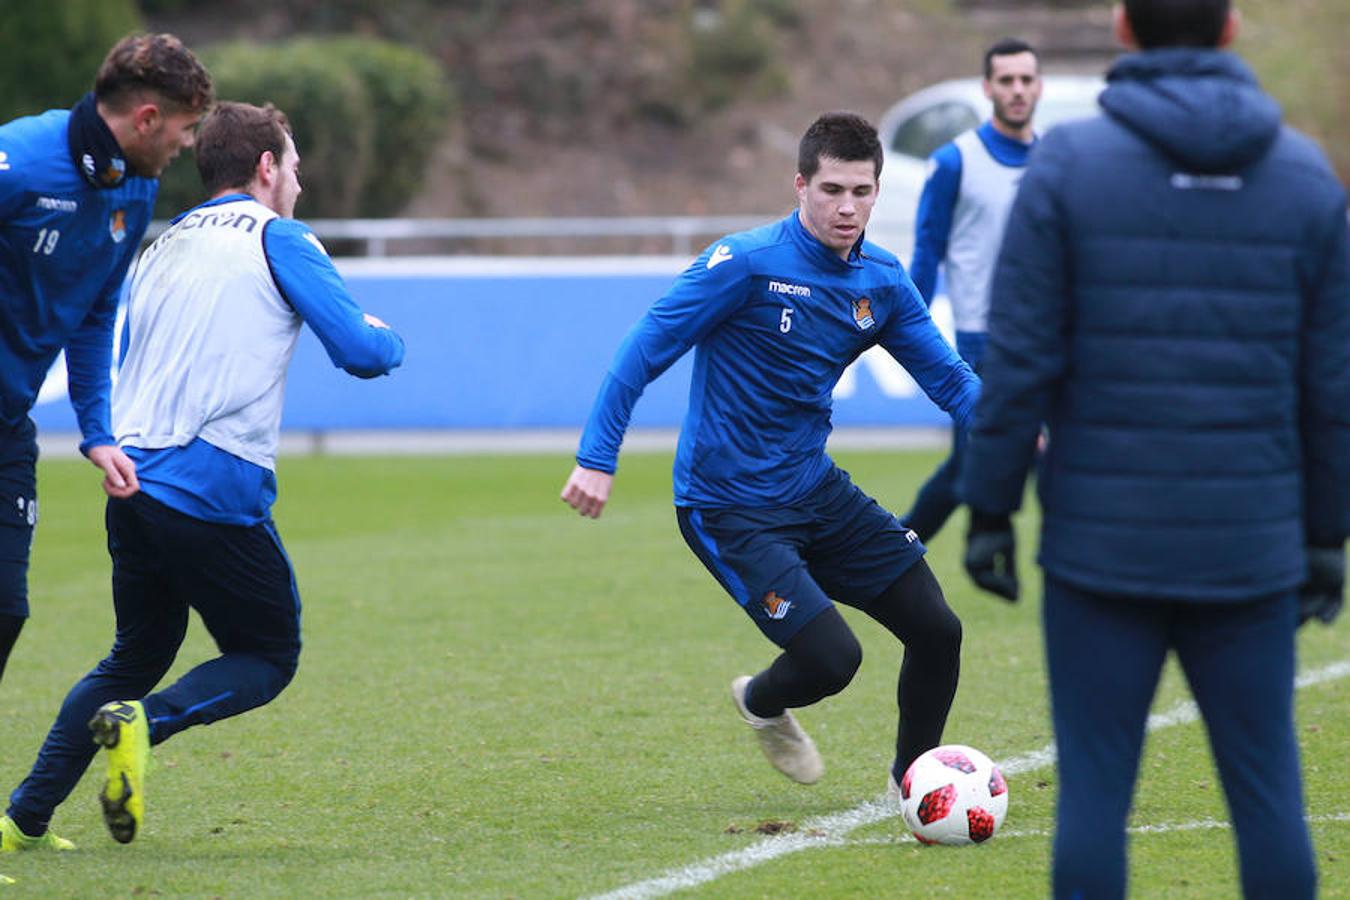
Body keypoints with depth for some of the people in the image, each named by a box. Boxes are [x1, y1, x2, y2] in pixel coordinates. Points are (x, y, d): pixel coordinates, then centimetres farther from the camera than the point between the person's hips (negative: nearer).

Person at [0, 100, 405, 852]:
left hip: (134, 483, 7)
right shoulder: (278, 241, 0)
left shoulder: (163, 247, 20)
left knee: (137, 656, 22)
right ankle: (144, 724, -19)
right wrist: (389, 339, 15)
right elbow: (361, 352, -6)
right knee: (269, 656, 9)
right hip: (217, 492, -7)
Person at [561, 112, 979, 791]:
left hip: (815, 489, 7)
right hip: (729, 506, -7)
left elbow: (948, 378, 4)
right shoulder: (748, 263, -17)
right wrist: (597, 457, -20)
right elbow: (645, 349, -15)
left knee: (936, 629, 0)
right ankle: (761, 704, 21)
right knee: (832, 658, -16)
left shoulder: (882, 282, 3)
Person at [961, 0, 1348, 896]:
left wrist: (991, 509, 2)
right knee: (1267, 786, 7)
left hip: (1101, 544, -2)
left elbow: (1020, 361, -7)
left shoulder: (1067, 166, -5)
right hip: (1251, 548, 2)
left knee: (1095, 785, 3)